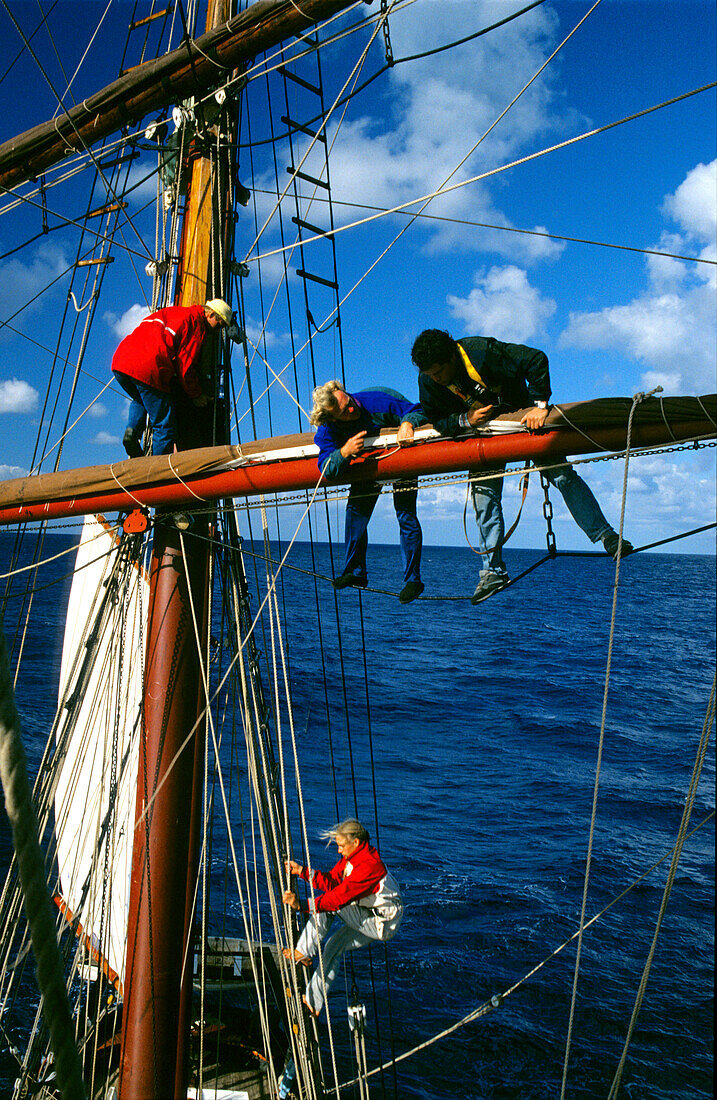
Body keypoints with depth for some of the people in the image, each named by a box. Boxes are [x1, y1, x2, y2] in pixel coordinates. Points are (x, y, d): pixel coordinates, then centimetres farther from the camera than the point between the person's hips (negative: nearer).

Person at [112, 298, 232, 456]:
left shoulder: (170, 311, 29)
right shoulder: (196, 323, 5)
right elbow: (185, 365, -1)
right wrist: (195, 395, 12)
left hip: (120, 361, 8)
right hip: (148, 370, -8)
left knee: (140, 400, 37)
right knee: (165, 428, 3)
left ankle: (133, 429, 13)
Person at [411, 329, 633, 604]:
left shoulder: (481, 351, -32)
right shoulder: (428, 381, -19)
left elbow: (536, 360, -29)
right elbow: (436, 420, -10)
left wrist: (539, 405, -33)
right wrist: (466, 420, -29)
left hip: (523, 414, -3)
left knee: (562, 475, -11)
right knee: (484, 493, -5)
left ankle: (606, 536, -3)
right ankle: (493, 571, 0)